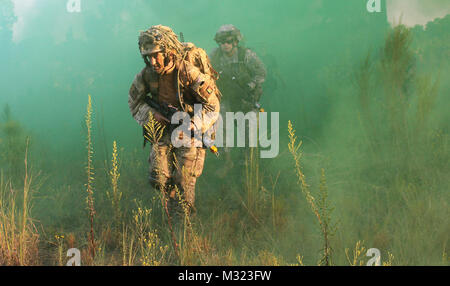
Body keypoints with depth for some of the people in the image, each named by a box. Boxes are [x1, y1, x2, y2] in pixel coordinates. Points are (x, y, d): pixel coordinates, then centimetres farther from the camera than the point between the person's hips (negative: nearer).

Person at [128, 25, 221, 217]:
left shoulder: (189, 72, -24)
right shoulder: (148, 74, -10)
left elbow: (212, 106, -17)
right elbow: (134, 100, 8)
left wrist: (193, 126, -29)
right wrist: (152, 114, -10)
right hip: (164, 126, 4)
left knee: (184, 183, -5)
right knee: (159, 179, -3)